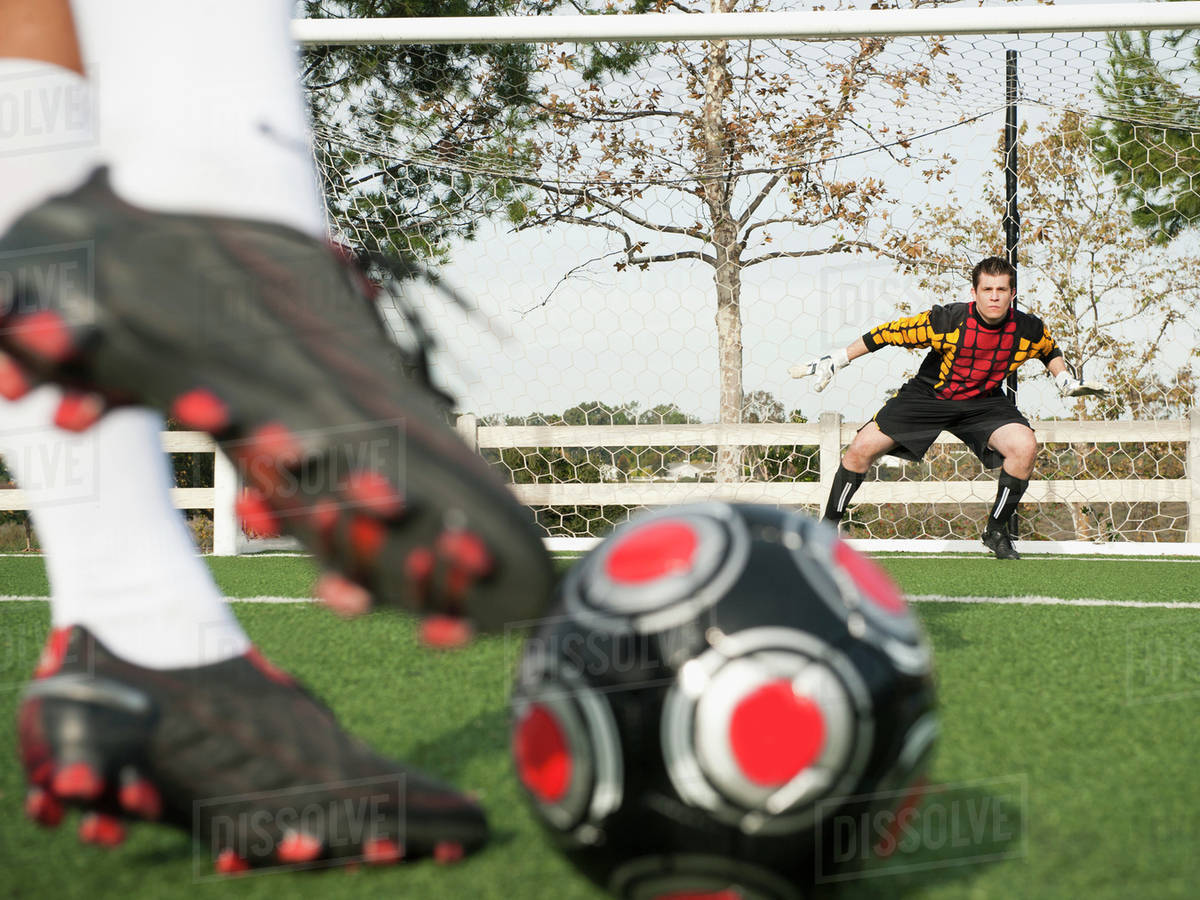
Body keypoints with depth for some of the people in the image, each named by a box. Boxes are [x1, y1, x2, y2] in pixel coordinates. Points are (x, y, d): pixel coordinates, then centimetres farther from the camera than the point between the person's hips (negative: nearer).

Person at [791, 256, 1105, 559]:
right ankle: (827, 527, 9)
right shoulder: (947, 320, -25)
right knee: (862, 448, -13)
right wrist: (835, 361, -13)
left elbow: (1049, 349, 11)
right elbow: (890, 333, -15)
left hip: (983, 402, 1)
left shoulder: (1028, 329, -16)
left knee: (1025, 446, -25)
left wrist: (1066, 380, 5)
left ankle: (996, 531, -4)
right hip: (927, 395, -1)